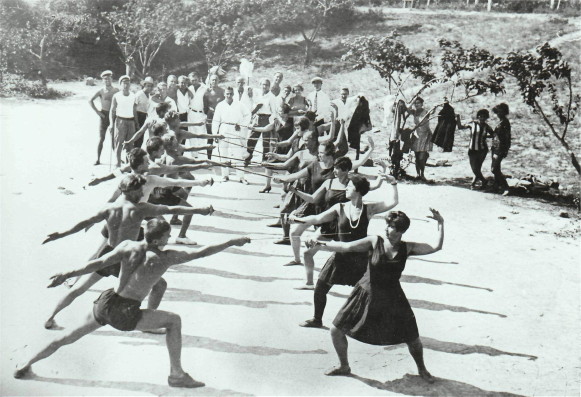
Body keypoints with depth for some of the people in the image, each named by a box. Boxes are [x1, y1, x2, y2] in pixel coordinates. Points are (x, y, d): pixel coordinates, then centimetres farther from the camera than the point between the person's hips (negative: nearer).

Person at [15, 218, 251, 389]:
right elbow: (202, 253, -2)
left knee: (71, 336, 24)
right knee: (174, 321, 12)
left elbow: (100, 263, -8)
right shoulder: (167, 258, -6)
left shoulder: (128, 247, 2)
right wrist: (233, 243, 7)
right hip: (125, 315, -4)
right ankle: (176, 374, 11)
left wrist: (68, 274, -6)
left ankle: (26, 366, 32)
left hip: (105, 305, 4)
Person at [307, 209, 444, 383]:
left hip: (392, 300, 0)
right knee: (336, 330, 1)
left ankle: (422, 369, 35)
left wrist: (441, 224, -16)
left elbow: (436, 247, -8)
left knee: (413, 339, 2)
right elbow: (346, 247, -14)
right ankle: (344, 366, 27)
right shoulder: (374, 242, -10)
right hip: (365, 296, 0)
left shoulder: (406, 248, -6)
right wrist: (322, 245, -26)